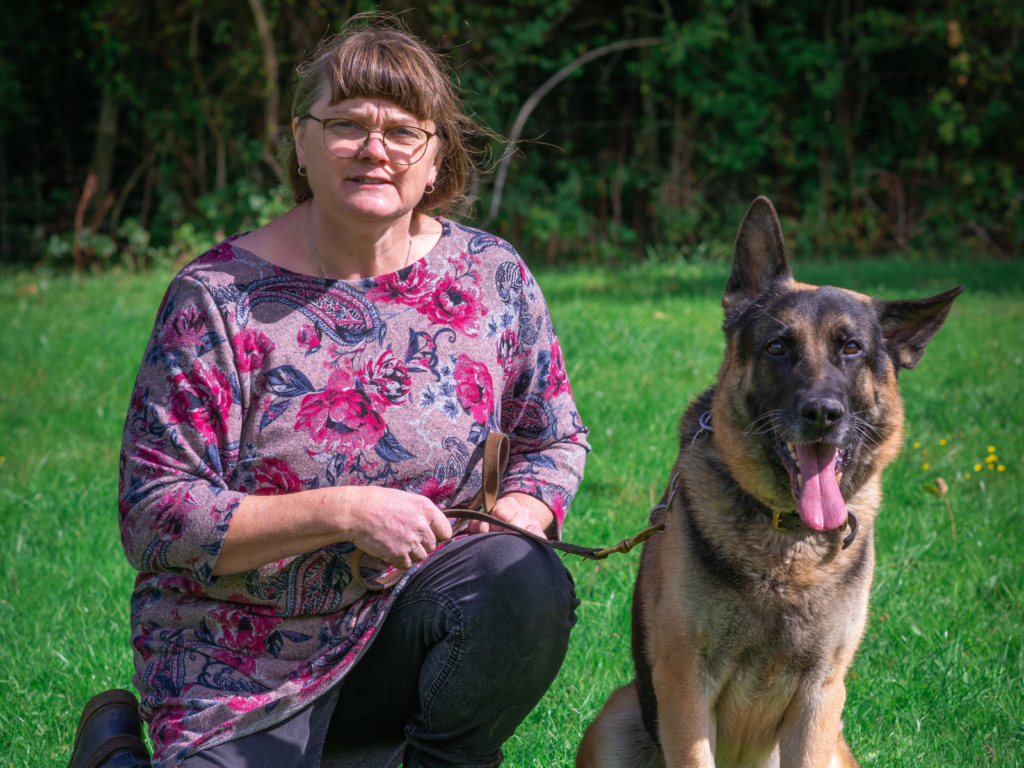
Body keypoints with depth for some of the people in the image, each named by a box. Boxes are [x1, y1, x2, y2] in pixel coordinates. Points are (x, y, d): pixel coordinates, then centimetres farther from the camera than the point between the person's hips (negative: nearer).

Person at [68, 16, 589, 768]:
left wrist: (511, 522, -12)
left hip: (402, 618, 2)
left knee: (529, 583, -27)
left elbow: (556, 437, 12)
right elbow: (155, 518, -15)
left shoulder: (492, 278, -2)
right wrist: (346, 512, -25)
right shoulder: (219, 299, -13)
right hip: (246, 665, -2)